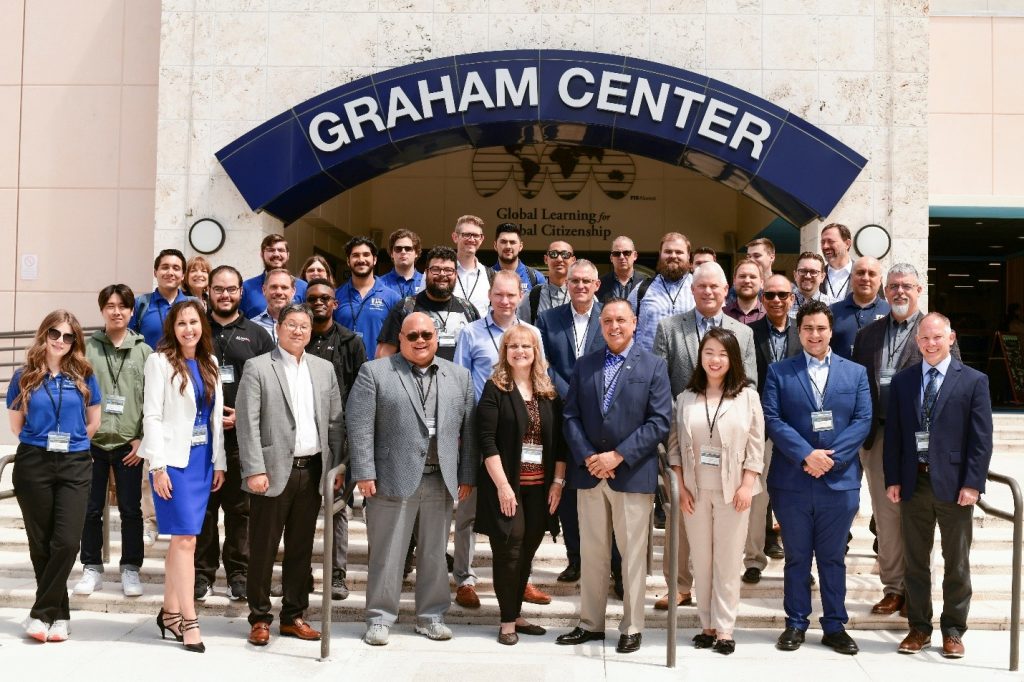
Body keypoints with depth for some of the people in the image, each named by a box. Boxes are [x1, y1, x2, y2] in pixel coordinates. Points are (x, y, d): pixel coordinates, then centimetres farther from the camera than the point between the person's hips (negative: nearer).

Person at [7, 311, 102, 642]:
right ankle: (59, 614, 16)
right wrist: (44, 442, 8)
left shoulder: (83, 377, 4)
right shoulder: (25, 376, 3)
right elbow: (16, 424, 10)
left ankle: (41, 613, 1)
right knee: (40, 543, 4)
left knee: (67, 541, -11)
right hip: (33, 466, 0)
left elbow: (93, 421, 12)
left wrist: (70, 443, 11)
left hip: (74, 466, 0)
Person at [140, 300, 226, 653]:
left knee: (181, 539, 9)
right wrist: (158, 467, -13)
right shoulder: (160, 361, -4)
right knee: (185, 538, -8)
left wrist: (219, 462, 9)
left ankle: (170, 612, 18)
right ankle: (188, 621, -4)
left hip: (203, 459, 5)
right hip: (173, 459, -5)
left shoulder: (210, 363, 12)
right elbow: (152, 415, -8)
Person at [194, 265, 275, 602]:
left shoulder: (257, 335, 8)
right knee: (202, 507, 4)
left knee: (240, 508, 4)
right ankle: (202, 573, 14)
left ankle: (239, 573, 14)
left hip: (243, 438, 0)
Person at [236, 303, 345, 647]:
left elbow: (336, 421, 12)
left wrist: (336, 467, 5)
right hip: (274, 471, -4)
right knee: (263, 548, 3)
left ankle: (293, 615, 22)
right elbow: (248, 424, -8)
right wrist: (255, 470, -14)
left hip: (313, 470, 4)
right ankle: (260, 618, 15)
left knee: (301, 548, 11)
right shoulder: (257, 367, -2)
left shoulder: (324, 369, 12)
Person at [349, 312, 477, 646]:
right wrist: (365, 473, -10)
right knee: (387, 553, 4)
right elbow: (360, 426, -4)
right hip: (393, 478, -3)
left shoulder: (459, 376, 12)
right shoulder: (374, 372, 1)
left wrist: (467, 476, 5)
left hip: (441, 480, 3)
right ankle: (380, 617, 15)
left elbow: (469, 429, 10)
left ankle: (431, 616, 23)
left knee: (434, 553, 11)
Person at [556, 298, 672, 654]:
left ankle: (632, 627, 14)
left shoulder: (653, 365, 0)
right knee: (592, 552, 10)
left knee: (633, 554, 4)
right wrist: (587, 457, -10)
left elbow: (660, 421, -7)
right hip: (589, 472, 3)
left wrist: (619, 455, -14)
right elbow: (571, 416, 6)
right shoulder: (584, 365, 10)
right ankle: (591, 623, 21)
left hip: (632, 474, -3)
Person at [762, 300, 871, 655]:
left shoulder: (855, 373, 9)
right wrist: (806, 454, -17)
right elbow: (771, 419, -6)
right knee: (797, 556, 9)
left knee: (833, 557, 10)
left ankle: (835, 626, 20)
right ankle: (795, 624, 19)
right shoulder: (778, 372, 4)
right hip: (792, 481, -1)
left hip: (840, 480, 1)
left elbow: (863, 421, 0)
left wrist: (831, 456, -13)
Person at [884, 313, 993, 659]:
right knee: (915, 561, 11)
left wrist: (973, 484, -11)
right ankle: (919, 627, 23)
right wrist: (892, 479, 0)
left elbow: (982, 438, -5)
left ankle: (953, 630, 21)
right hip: (913, 483, 3)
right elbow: (893, 435, 6)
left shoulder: (974, 381, -2)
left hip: (954, 484, -2)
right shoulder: (902, 381, 6)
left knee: (956, 562, 8)